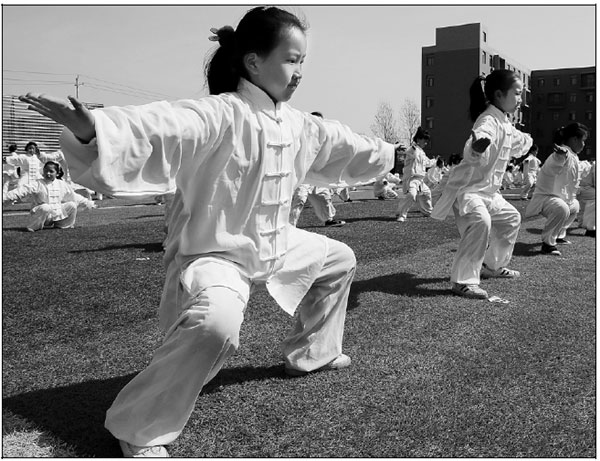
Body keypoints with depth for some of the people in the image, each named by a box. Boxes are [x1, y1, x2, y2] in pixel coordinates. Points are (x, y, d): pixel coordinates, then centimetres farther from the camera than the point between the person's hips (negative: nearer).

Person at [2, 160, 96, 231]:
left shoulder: (62, 185, 7)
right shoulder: (37, 184, -7)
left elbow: (74, 196, 18)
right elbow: (21, 191, -15)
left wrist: (88, 203, 18)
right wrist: (4, 196, -26)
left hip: (58, 213, 4)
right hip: (42, 213, -4)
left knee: (72, 205, -11)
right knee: (45, 207, -36)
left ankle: (63, 225, 6)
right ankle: (34, 227, -15)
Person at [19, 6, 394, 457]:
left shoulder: (302, 127, 2)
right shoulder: (218, 116, -24)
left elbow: (345, 145, 20)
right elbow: (154, 126, -41)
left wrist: (389, 152, 34)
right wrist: (90, 128, -59)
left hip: (275, 246, 9)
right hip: (212, 252, -9)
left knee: (339, 259, 24)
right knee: (217, 324, -39)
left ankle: (313, 353, 43)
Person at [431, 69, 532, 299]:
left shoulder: (505, 123, 9)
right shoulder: (487, 121, -22)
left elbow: (514, 144, 32)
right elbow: (472, 151, -44)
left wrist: (526, 140, 49)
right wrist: (476, 148, -65)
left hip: (488, 190, 11)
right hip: (467, 188, -11)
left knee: (511, 218, 23)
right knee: (480, 222, -33)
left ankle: (492, 265, 39)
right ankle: (463, 280, -26)